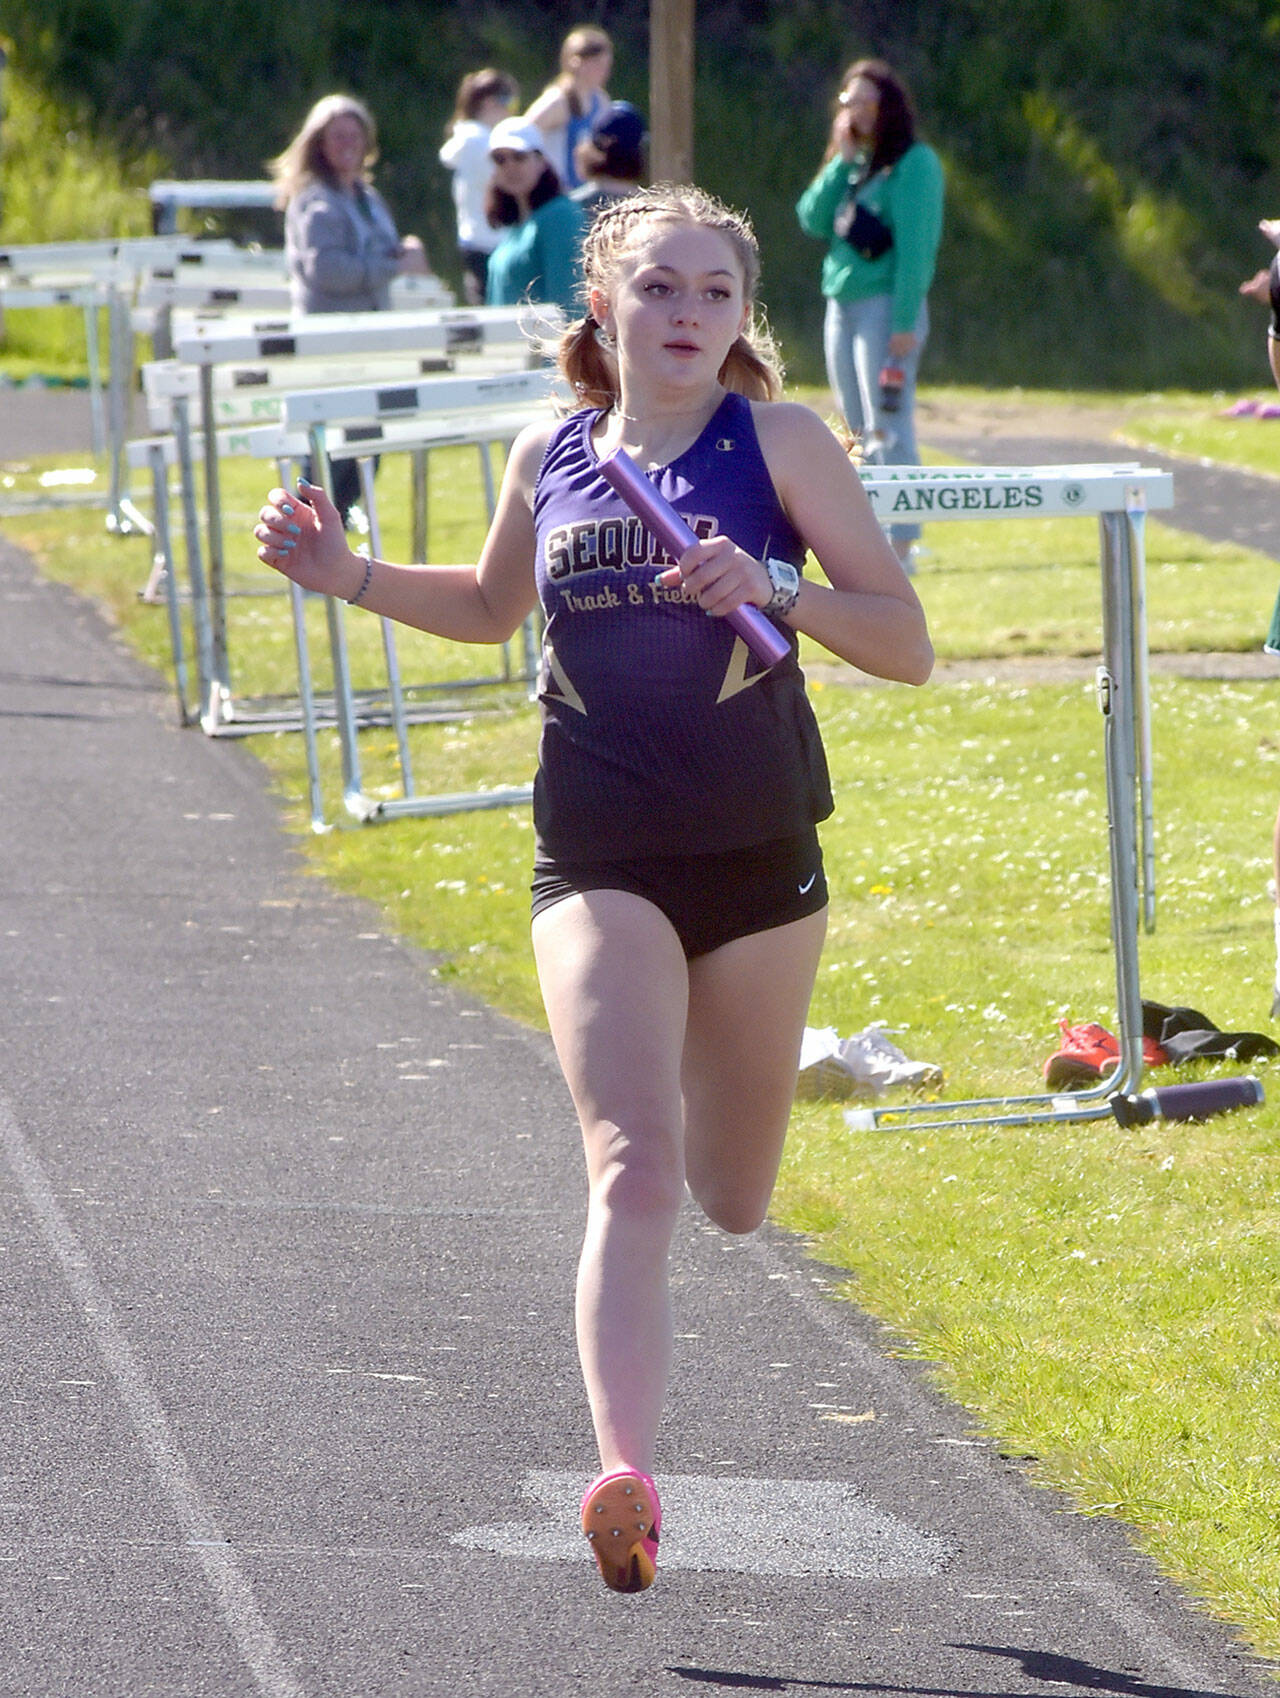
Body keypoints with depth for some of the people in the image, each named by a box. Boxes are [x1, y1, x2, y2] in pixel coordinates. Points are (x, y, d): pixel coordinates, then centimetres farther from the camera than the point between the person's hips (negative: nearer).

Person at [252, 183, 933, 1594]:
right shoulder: (549, 458, 4)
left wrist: (776, 589, -24)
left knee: (731, 1205, 17)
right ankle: (627, 1481, -29)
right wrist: (351, 575, 9)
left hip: (759, 858, 0)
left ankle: (706, 1060, 54)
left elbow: (906, 644, -7)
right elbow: (491, 606, 24)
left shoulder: (778, 441, -4)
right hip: (599, 866, 0)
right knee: (633, 1172, -20)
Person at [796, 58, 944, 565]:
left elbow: (916, 244, -12)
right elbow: (813, 219, 6)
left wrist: (905, 322, -17)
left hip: (886, 306, -8)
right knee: (860, 431, 8)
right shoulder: (850, 163, 16)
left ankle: (900, 543, -11)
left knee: (888, 428, -10)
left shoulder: (914, 162, -7)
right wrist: (842, 161, -2)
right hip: (841, 306, 8)